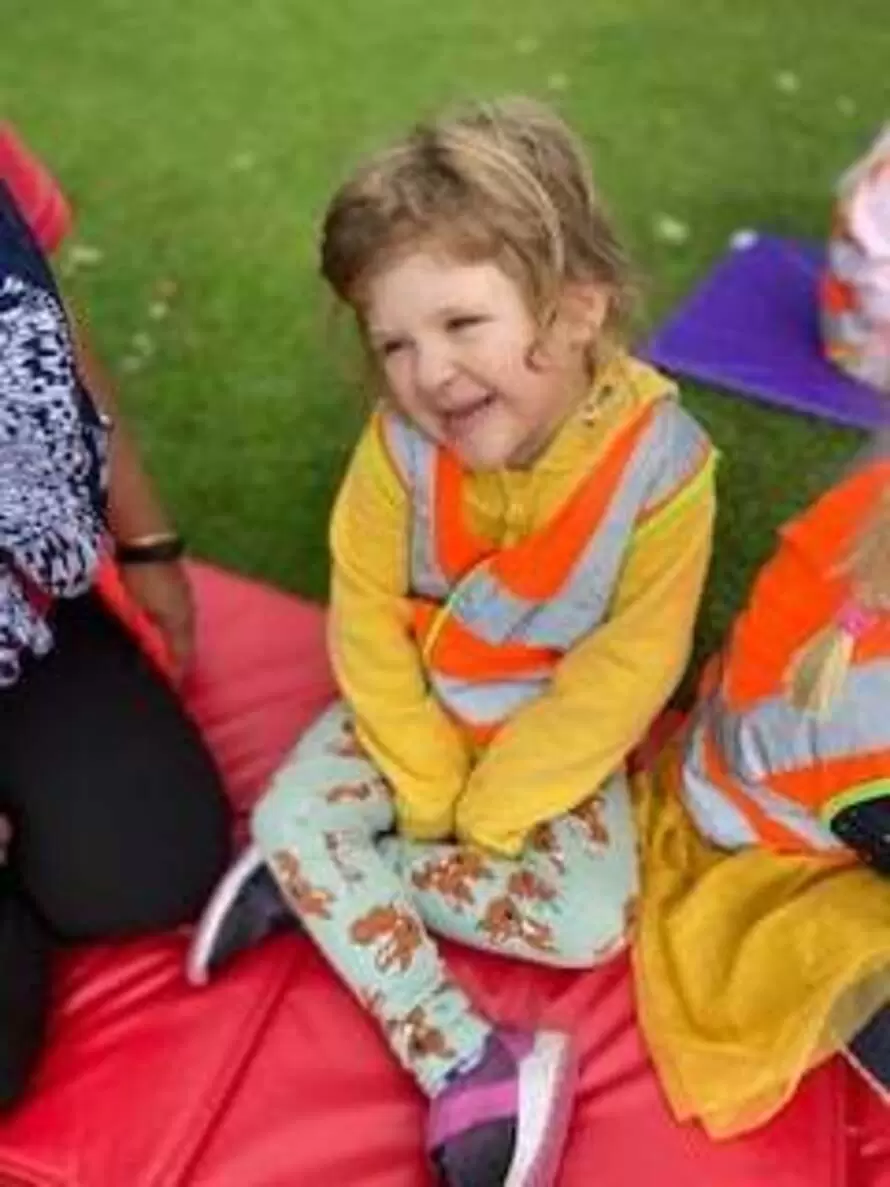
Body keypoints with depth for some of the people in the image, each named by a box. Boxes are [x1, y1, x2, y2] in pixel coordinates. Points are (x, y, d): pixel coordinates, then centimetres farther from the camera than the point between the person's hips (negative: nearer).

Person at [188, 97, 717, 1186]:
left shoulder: (661, 463, -28)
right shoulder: (399, 446, -23)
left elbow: (625, 674, -21)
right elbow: (367, 619, -13)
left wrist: (488, 816, -18)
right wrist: (427, 791, -14)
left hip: (557, 737, -1)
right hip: (411, 712, 2)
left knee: (593, 922, -18)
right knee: (289, 817, -18)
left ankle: (309, 887, -8)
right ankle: (465, 1072, -17)